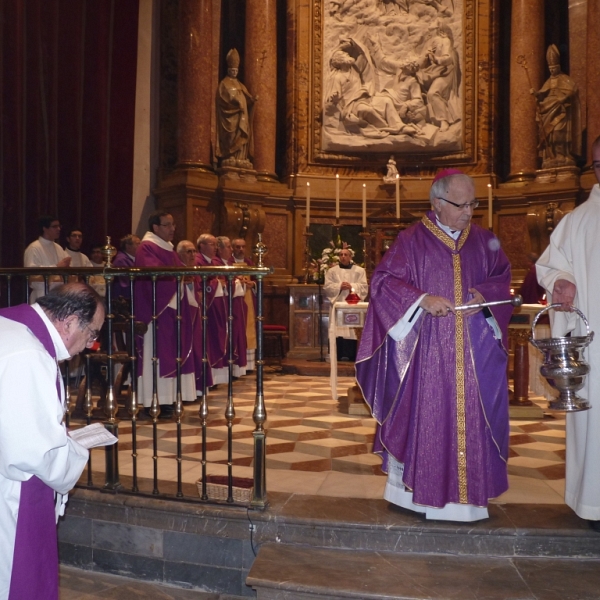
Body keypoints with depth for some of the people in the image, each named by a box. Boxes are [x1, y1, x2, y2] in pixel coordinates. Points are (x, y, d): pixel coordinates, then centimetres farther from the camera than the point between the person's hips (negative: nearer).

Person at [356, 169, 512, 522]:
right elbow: (383, 280, -5)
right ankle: (420, 491, 13)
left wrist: (485, 294, -7)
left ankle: (468, 492, 17)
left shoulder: (485, 241, 10)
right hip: (427, 350, -3)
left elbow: (503, 278, 15)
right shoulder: (412, 240, -1)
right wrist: (422, 299, -17)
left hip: (474, 350, 3)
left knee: (472, 418, 5)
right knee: (424, 416, 0)